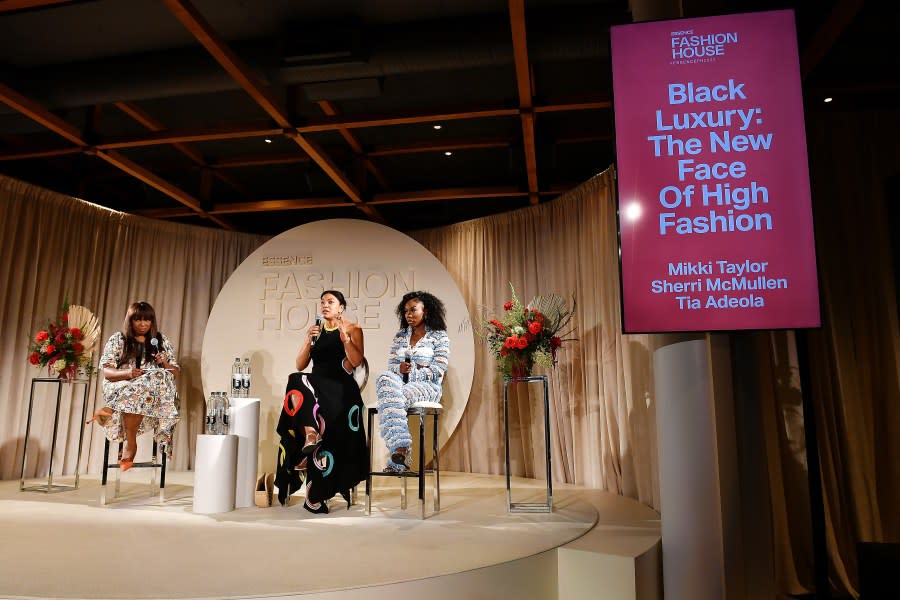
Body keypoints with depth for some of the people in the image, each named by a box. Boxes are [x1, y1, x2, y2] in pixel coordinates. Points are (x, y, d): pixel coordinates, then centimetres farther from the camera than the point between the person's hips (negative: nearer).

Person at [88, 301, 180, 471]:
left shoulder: (162, 341, 13)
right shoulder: (117, 340, 9)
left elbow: (175, 373, 12)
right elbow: (106, 371, -1)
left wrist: (165, 364, -10)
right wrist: (127, 373, -20)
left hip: (156, 389, 1)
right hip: (121, 387, -1)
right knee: (136, 393, -35)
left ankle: (109, 410, -21)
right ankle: (130, 445, -31)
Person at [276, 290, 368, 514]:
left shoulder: (353, 329, 7)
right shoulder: (315, 330, 17)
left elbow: (357, 361, -7)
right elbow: (300, 365, 9)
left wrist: (344, 336, -14)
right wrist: (309, 340, -4)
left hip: (340, 388, -3)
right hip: (315, 386, 3)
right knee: (297, 382, -30)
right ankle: (310, 437, -37)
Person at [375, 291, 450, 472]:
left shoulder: (439, 336, 6)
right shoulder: (400, 336, 22)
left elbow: (438, 370, -5)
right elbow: (390, 364, 14)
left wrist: (412, 372, -14)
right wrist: (400, 369, -10)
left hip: (427, 386, -4)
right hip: (400, 383, 4)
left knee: (389, 397, -35)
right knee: (384, 378, -34)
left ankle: (396, 460, -33)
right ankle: (400, 447, -43)